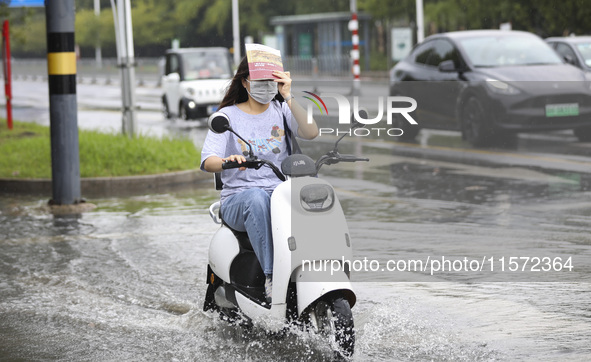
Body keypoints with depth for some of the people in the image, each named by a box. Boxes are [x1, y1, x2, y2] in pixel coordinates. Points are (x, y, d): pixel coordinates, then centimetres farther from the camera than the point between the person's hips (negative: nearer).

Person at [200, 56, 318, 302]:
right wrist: (227, 161, -33)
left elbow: (311, 133, -8)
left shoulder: (281, 110, 12)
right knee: (256, 198, -38)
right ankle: (270, 276, -41)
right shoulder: (228, 115, 5)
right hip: (238, 198, -2)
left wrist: (289, 98, -17)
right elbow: (207, 161, -9)